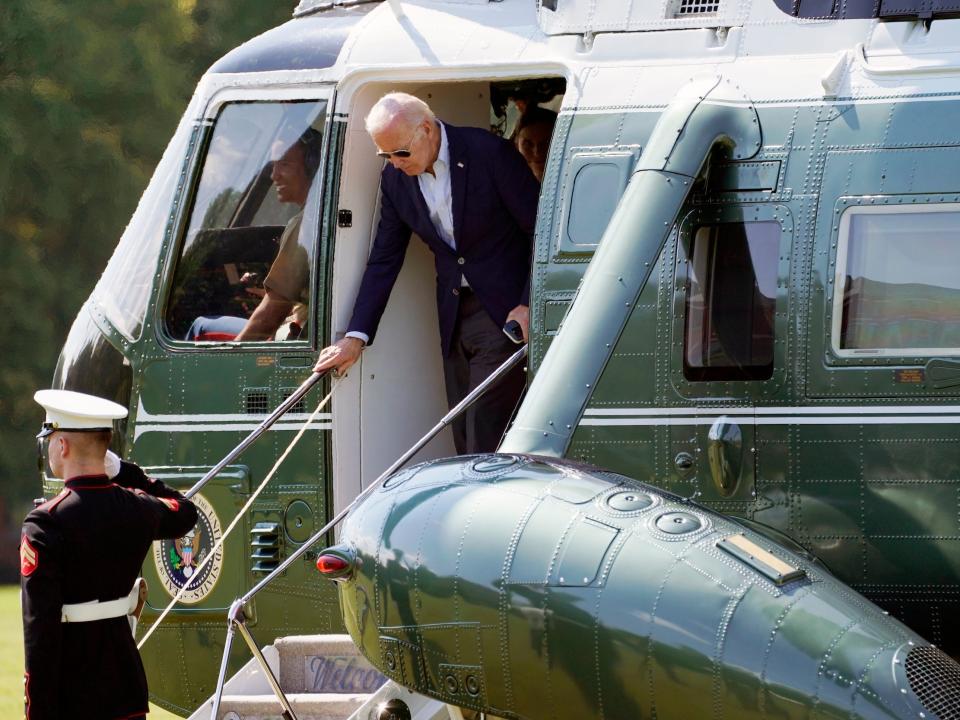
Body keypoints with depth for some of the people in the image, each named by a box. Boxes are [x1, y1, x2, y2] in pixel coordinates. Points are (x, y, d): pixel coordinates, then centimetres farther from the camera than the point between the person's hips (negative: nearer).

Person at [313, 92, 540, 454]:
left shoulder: (489, 153, -13)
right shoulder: (395, 178, 3)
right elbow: (384, 260, 9)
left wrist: (528, 306, -15)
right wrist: (357, 336, 2)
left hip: (504, 313, -6)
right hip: (454, 315, 6)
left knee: (486, 439, -13)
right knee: (463, 439, 4)